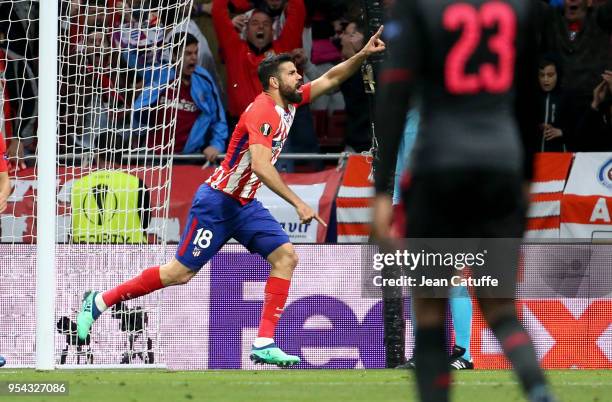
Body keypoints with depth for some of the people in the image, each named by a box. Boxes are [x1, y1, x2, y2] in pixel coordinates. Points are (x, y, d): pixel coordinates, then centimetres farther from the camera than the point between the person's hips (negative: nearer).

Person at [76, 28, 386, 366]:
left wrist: (363, 55, -1)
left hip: (245, 205, 9)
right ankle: (100, 302, 11)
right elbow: (260, 166, -33)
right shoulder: (262, 112, -23)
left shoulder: (289, 103, 5)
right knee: (180, 272, -4)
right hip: (217, 202, -9)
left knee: (285, 257, -7)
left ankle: (264, 344, -9)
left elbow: (330, 79, 14)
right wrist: (298, 204, -32)